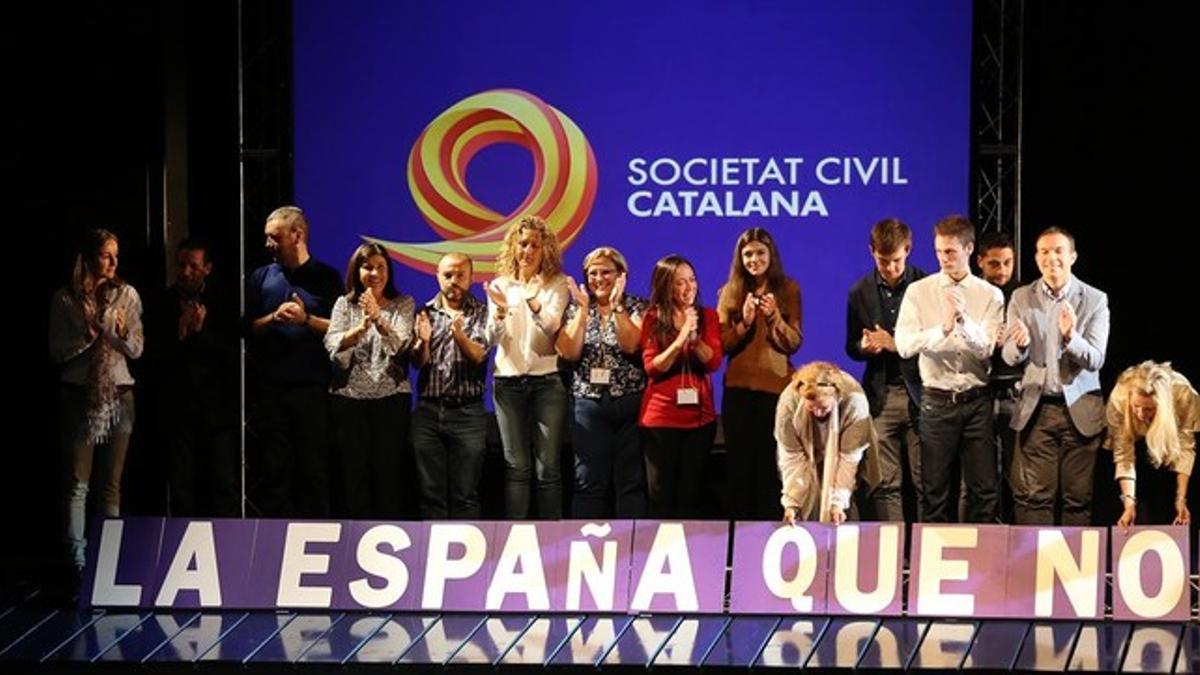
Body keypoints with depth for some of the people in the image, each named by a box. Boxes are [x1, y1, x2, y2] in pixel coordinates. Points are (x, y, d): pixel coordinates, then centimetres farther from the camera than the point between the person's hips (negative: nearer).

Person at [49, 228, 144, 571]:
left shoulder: (127, 295, 5)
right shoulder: (65, 299, 1)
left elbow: (137, 350, 8)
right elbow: (57, 351, 1)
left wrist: (123, 333, -13)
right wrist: (87, 336, -14)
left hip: (118, 394, 2)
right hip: (79, 395, -2)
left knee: (112, 484, 6)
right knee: (77, 483, -4)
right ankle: (77, 557, -3)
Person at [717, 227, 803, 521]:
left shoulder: (788, 289, 4)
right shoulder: (730, 292, 8)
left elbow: (794, 344, -1)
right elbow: (723, 345, 3)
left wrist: (775, 317, -16)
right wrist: (744, 322, -12)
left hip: (776, 386, -1)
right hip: (739, 387, 1)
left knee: (770, 463, -3)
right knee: (739, 462, 1)